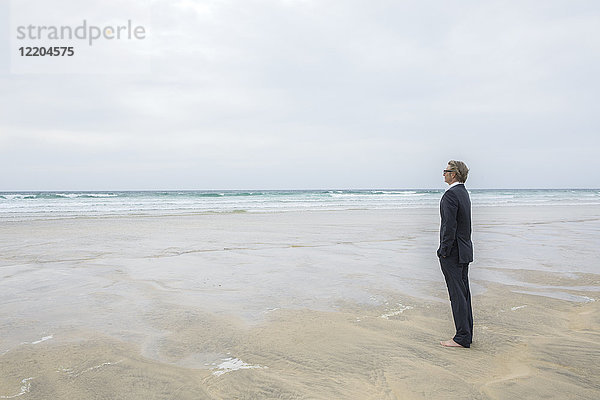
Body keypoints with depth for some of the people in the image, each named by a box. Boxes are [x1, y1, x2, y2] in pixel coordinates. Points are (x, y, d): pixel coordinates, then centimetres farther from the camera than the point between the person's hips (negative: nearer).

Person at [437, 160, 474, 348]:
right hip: (464, 251, 10)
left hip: (453, 253, -10)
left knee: (457, 294, -4)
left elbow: (450, 227, -22)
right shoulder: (464, 193, 14)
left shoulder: (450, 195, -17)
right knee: (464, 292, 15)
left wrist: (444, 251, -16)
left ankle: (462, 338, 2)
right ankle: (467, 334, 24)